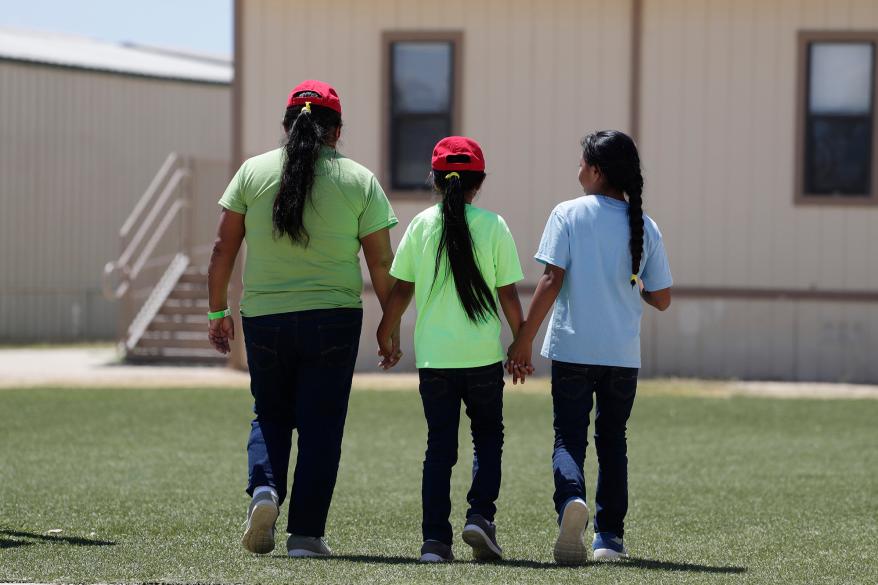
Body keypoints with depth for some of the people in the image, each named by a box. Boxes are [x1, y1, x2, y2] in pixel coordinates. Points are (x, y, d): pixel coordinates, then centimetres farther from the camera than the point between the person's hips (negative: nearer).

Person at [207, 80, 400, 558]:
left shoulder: (253, 172, 3)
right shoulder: (359, 181, 1)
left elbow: (224, 247, 2)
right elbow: (381, 262, 0)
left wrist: (217, 311, 11)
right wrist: (391, 325, 9)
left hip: (263, 317, 1)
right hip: (333, 319, -1)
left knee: (270, 415, 17)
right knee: (320, 425, 5)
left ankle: (264, 487, -10)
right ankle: (306, 534, 2)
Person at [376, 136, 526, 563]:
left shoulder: (422, 225, 1)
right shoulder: (493, 225, -3)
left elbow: (401, 289, 3)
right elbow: (507, 293, -2)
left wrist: (386, 335, 17)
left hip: (434, 356, 1)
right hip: (483, 354, -1)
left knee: (439, 446, 6)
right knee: (488, 437, 15)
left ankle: (435, 539, 0)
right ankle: (480, 515, -4)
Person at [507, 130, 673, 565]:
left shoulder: (568, 215, -5)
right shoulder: (644, 226, 3)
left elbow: (551, 281, -12)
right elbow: (661, 299, 4)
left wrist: (524, 339, -7)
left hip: (572, 348, -3)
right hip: (622, 353, 3)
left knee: (569, 438, 0)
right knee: (612, 440, 16)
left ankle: (571, 499, -29)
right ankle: (609, 536, 15)